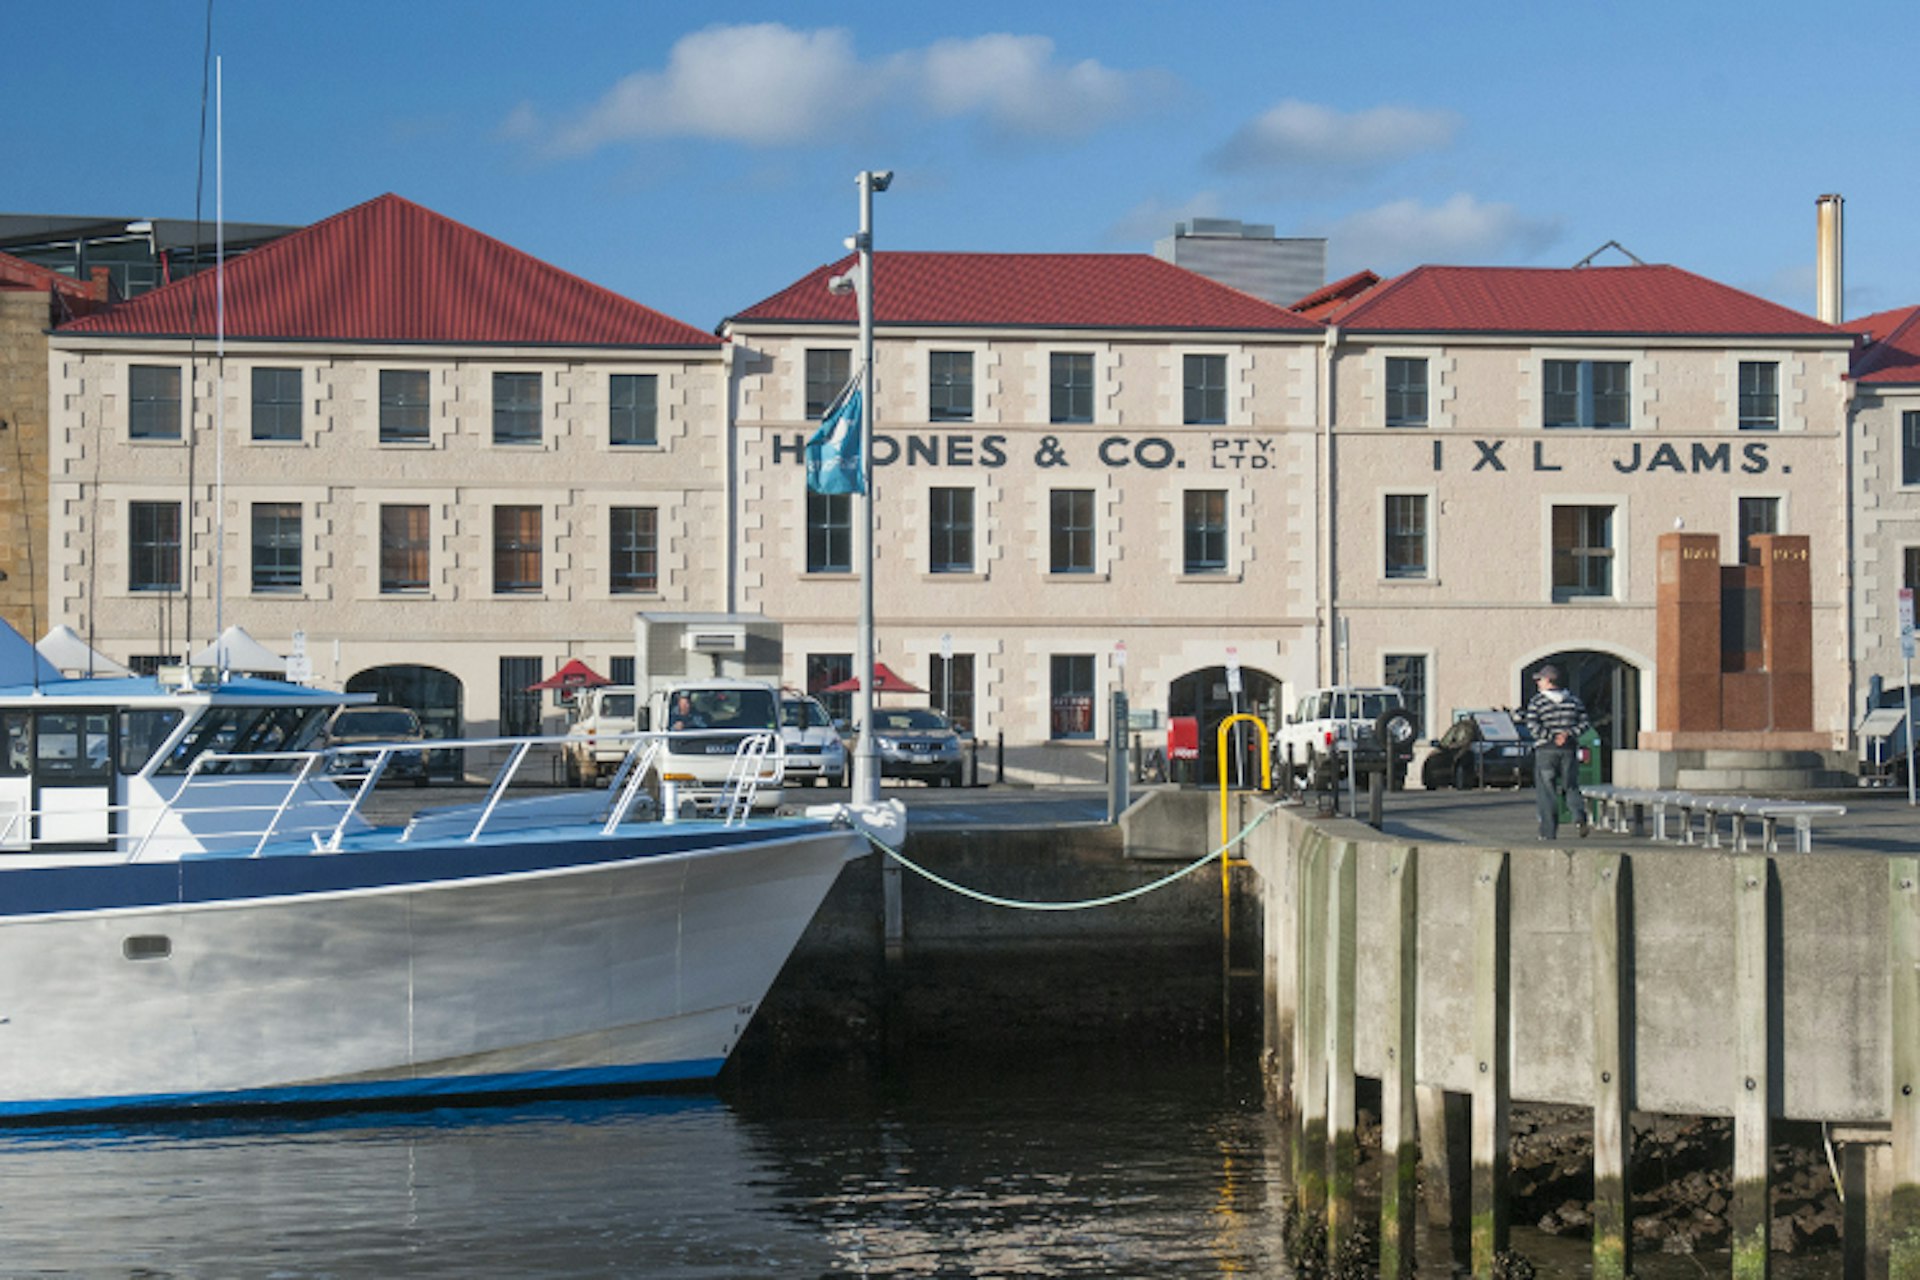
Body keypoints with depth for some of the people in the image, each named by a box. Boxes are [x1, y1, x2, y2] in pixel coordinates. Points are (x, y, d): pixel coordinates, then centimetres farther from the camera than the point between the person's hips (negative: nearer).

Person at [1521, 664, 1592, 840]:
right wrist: (1568, 734, -5)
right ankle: (1581, 816, -14)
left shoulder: (1536, 701, -4)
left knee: (1546, 792, 3)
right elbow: (1584, 723, 4)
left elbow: (1532, 726, -16)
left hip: (1546, 750, -3)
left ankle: (1548, 832, 2)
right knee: (1571, 786, 13)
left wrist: (1552, 737, -10)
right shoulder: (1573, 700, 8)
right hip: (1569, 750, 3)